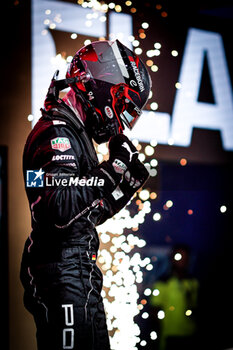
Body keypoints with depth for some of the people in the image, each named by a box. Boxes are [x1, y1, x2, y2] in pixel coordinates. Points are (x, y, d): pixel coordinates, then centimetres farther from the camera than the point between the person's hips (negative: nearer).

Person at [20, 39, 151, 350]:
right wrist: (114, 167, -22)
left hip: (81, 277, 11)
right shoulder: (57, 131, -14)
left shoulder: (75, 132, 19)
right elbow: (61, 209, -30)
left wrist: (128, 186, 15)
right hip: (63, 277, -11)